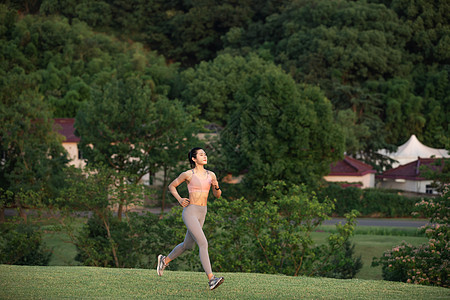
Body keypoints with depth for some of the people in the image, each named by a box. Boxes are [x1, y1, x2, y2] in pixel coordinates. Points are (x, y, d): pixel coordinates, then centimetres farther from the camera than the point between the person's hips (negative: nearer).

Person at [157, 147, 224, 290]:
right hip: (190, 212, -7)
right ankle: (211, 279, -23)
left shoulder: (211, 175, 8)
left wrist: (217, 187, -8)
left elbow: (217, 195, 14)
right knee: (203, 244, -19)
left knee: (187, 245, 20)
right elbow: (171, 186, 8)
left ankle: (165, 260, 45)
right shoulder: (188, 174, -5)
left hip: (202, 214, 7)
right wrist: (179, 199, -7)